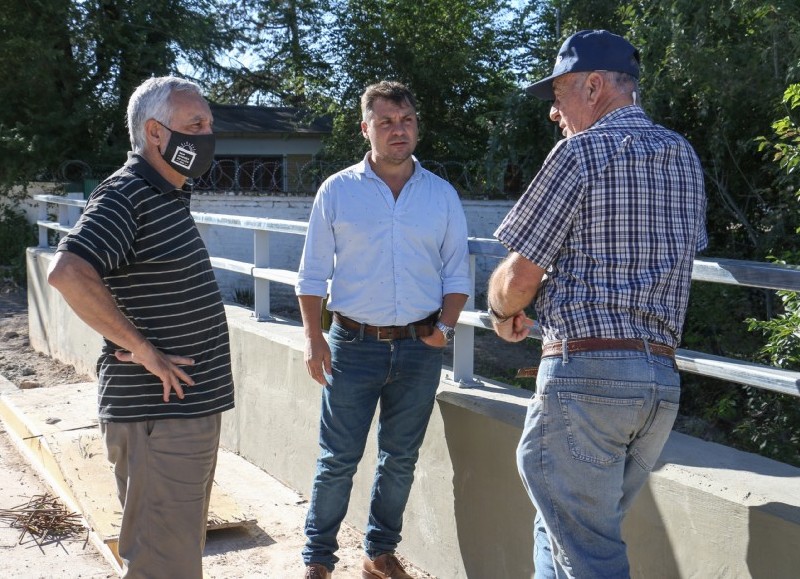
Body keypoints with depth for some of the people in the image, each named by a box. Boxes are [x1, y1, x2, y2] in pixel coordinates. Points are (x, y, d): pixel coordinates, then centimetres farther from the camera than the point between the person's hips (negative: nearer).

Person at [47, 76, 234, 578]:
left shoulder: (168, 196, 14)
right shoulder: (124, 197, -16)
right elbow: (68, 274, -33)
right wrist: (141, 349, -25)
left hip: (192, 408, 10)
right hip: (158, 418, -10)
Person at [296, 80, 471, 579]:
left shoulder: (442, 195, 5)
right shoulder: (337, 191, 1)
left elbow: (457, 271, 9)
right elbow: (314, 273, 3)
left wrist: (446, 324, -6)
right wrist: (313, 336, -6)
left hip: (420, 348, 2)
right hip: (354, 344, -2)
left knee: (401, 458, 12)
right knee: (338, 459, 1)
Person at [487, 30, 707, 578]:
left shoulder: (583, 150, -7)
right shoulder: (685, 157, 16)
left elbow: (519, 276, -8)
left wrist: (504, 313, 15)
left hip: (586, 371, -8)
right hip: (663, 377, 8)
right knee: (561, 530, 20)